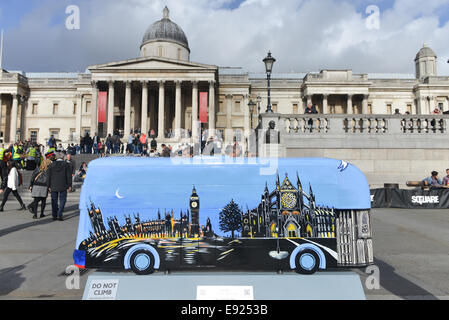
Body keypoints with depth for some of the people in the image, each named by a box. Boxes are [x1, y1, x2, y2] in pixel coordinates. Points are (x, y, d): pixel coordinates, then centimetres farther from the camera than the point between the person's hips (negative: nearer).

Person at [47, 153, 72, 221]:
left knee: (54, 201, 11)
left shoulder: (51, 165, 5)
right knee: (62, 200, 2)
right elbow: (69, 176, -4)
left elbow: (49, 176, 6)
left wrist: (49, 186, 11)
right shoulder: (66, 164, -2)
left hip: (53, 187, 3)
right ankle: (60, 215, -7)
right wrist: (69, 185, 1)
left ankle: (54, 216, 15)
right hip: (63, 186, -2)